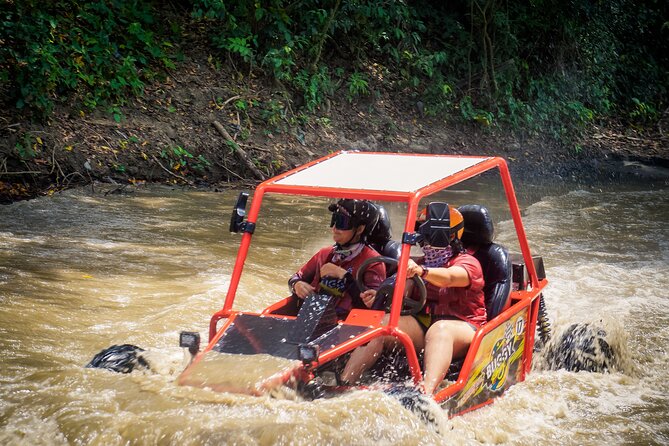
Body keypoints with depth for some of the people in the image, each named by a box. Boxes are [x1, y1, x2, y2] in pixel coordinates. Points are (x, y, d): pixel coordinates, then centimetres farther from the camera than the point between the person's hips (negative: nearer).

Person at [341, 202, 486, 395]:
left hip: (463, 328, -5)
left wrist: (422, 271, -43)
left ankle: (426, 391, -65)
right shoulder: (419, 265, 23)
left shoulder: (467, 263, 2)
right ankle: (343, 383, -33)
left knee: (440, 329, -40)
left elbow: (448, 278, -22)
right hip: (423, 323, 5)